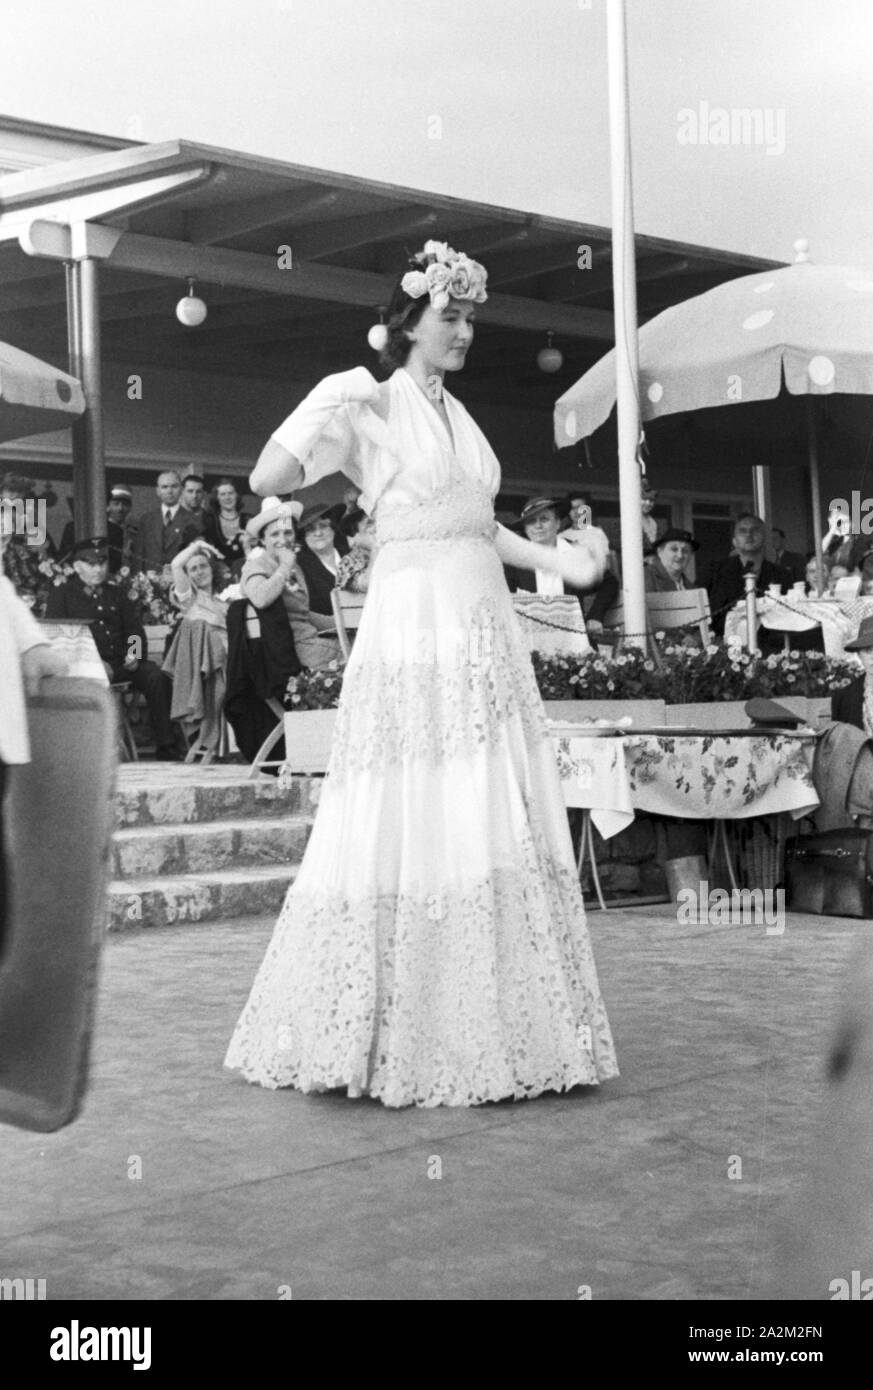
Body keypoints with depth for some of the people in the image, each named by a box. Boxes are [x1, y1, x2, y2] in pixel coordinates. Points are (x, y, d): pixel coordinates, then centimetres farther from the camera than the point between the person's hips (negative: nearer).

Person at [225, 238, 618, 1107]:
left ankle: (496, 1027, 14)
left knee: (499, 833, 6)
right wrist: (320, 410, -19)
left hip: (486, 637, 7)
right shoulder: (371, 409, -2)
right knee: (412, 830, -5)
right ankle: (401, 1035, 6)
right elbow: (265, 480, -9)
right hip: (414, 635, -7)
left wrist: (554, 562, 17)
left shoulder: (458, 413, 18)